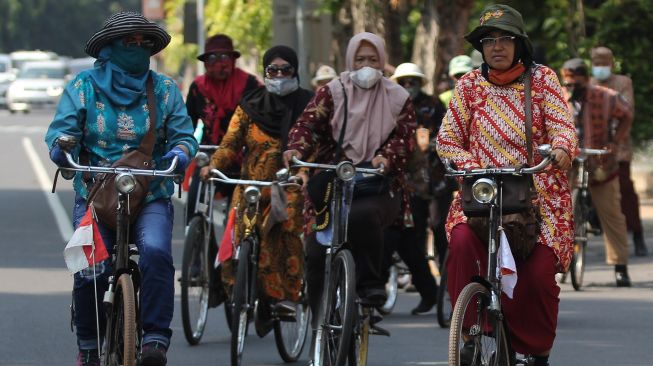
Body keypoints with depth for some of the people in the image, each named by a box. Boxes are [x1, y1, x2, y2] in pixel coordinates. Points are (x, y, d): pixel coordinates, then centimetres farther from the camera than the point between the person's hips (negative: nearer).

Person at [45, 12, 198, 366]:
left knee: (156, 252, -29)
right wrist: (61, 146, -23)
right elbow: (62, 128, 1)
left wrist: (180, 152, -18)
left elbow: (183, 133, 6)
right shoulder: (83, 86, 7)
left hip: (151, 197, 1)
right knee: (91, 270, -18)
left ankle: (155, 337, -23)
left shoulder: (164, 89, 10)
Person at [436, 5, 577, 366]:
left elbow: (562, 124, -7)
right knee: (462, 242, -29)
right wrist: (475, 168, -12)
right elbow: (447, 140, 7)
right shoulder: (469, 85, 8)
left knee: (538, 275, -15)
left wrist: (561, 149, -31)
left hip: (539, 197, -1)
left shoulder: (542, 79, 5)